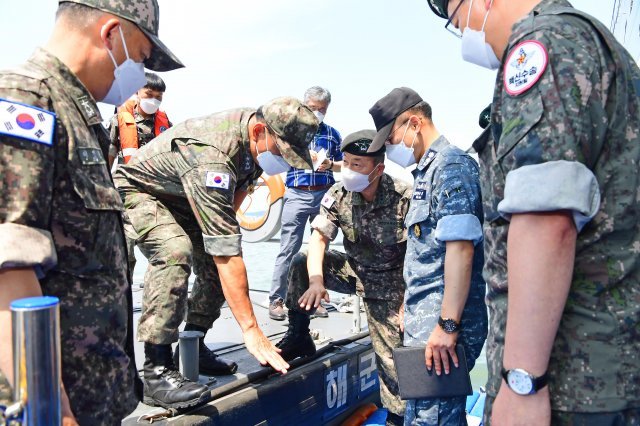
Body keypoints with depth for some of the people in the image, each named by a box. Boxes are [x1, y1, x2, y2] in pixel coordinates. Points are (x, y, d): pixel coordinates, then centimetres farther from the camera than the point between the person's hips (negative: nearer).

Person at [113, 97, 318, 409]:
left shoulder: (257, 139, -15)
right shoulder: (212, 158, -41)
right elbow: (227, 253, -43)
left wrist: (226, 216, 2)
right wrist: (251, 330, -40)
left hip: (181, 198, 8)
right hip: (138, 191, -8)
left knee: (213, 264, -4)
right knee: (175, 252, -33)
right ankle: (157, 371, -27)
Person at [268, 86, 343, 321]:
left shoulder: (332, 134, 13)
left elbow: (342, 165, 14)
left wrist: (330, 165, -7)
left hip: (325, 195, 3)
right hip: (297, 194, -3)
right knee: (288, 249, -4)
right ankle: (276, 300, 2)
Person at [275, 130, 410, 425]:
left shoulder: (404, 198, -24)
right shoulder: (339, 195, -12)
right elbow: (318, 239, -16)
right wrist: (316, 280, -32)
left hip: (386, 280, -3)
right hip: (352, 268, 4)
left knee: (390, 352, -6)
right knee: (301, 263, -17)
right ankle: (298, 337, -1)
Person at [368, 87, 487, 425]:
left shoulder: (451, 165, -12)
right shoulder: (427, 169, 18)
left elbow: (461, 248, -21)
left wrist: (448, 325, -24)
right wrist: (411, 308, 24)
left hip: (441, 322, -10)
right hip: (426, 319, 10)